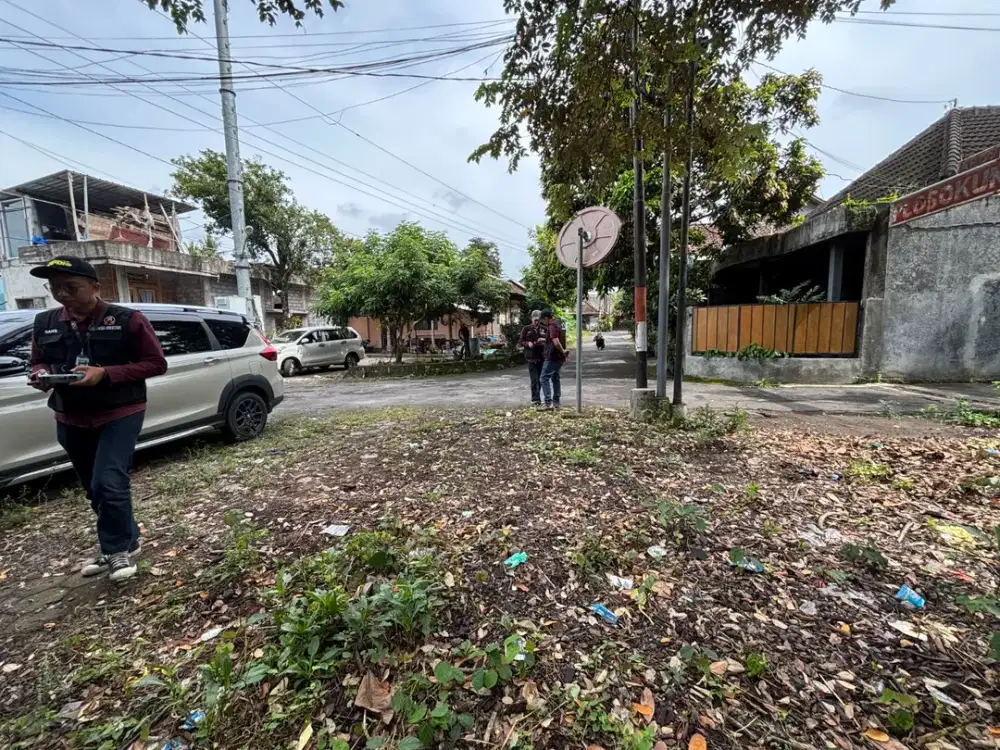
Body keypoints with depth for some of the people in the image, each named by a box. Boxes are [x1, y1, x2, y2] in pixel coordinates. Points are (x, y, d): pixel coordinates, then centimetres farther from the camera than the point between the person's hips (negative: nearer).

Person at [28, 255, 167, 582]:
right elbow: (38, 362, 19)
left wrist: (105, 374, -21)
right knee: (95, 489, 15)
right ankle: (124, 543, 32)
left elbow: (156, 363, -10)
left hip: (120, 413, -6)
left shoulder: (127, 320, -9)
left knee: (109, 483, -12)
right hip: (71, 419, 6)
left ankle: (117, 549, 9)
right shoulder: (45, 323, 7)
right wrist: (40, 374, -5)